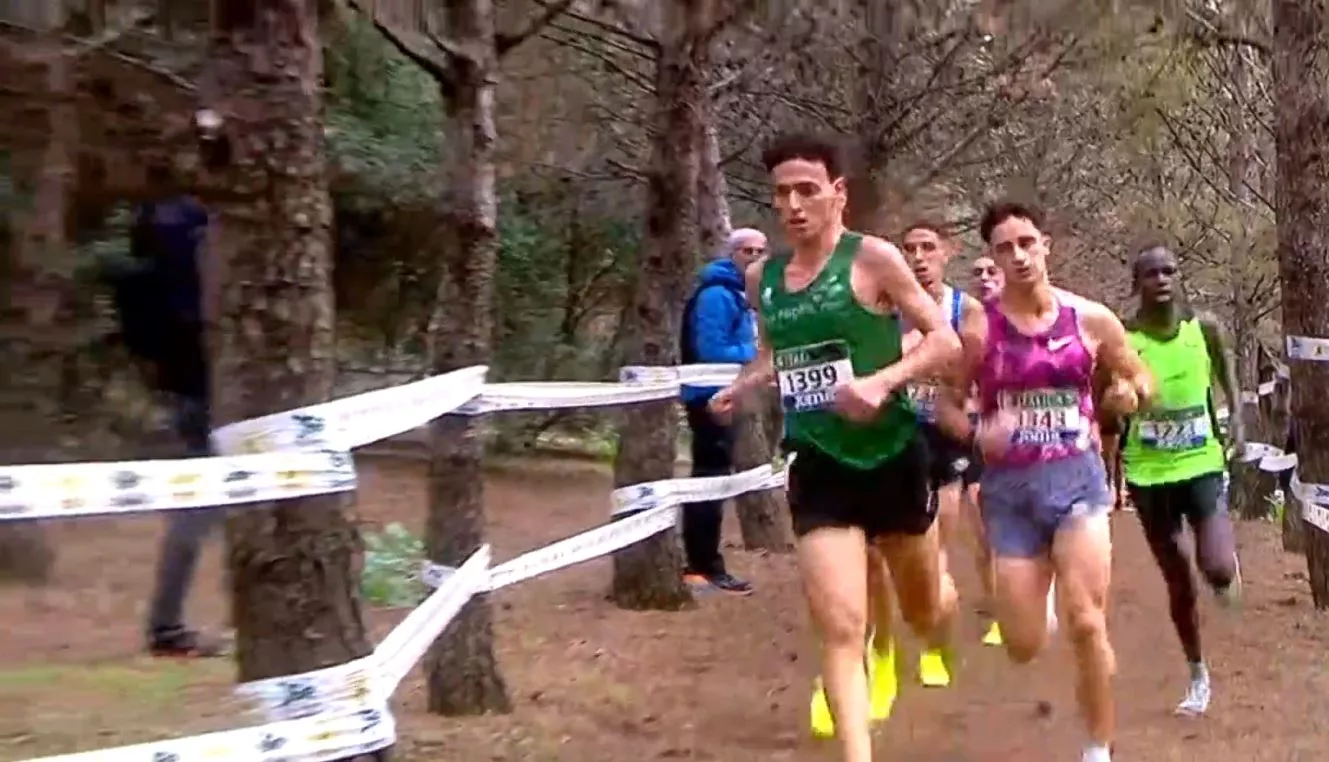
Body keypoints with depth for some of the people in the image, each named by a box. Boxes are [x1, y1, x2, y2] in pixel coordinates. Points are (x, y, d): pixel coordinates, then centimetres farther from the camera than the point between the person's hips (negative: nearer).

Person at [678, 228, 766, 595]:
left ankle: (699, 564, 22)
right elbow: (712, 351, -24)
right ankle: (706, 568, -5)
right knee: (711, 481, -8)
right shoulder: (718, 294, -16)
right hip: (712, 397, -11)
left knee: (709, 480, 15)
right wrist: (758, 353, -20)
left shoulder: (736, 293, 15)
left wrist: (754, 354, 4)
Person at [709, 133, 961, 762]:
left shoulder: (872, 258, -10)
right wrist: (739, 389, 1)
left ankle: (939, 580, 55)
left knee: (925, 615, 18)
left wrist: (881, 381, -26)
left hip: (892, 460, -2)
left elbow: (945, 341, -10)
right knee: (840, 631, -9)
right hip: (818, 469, 2)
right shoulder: (761, 278, 4)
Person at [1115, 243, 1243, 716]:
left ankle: (1226, 548, 20)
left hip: (1201, 463, 0)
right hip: (1149, 472, 0)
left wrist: (1237, 418, 2)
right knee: (1178, 581, 9)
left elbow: (1225, 370, 15)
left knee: (1219, 571, -19)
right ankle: (1198, 676, 28)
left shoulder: (1205, 327, -5)